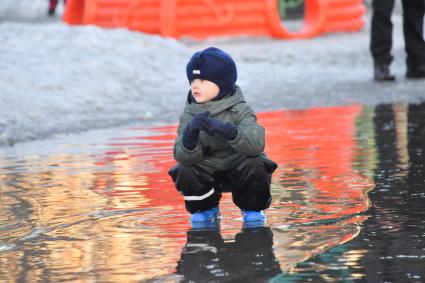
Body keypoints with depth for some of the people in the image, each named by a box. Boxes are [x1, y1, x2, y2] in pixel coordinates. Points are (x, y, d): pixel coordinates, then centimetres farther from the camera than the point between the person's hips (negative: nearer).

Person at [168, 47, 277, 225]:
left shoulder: (239, 110, -15)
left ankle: (252, 208, 0)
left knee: (253, 166, -31)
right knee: (185, 171, -26)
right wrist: (190, 135, -39)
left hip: (238, 166, -2)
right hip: (206, 170, 2)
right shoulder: (189, 115, -7)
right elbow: (183, 156, -18)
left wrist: (227, 130, -46)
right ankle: (206, 208, 5)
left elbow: (256, 144, -32)